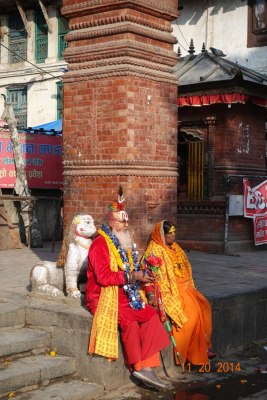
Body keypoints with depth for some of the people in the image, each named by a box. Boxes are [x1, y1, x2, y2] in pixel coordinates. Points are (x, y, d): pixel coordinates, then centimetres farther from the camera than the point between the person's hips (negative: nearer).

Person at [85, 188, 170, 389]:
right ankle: (139, 366, -16)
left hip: (124, 294, 8)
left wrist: (142, 277, 4)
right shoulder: (100, 244, -11)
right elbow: (104, 277, -21)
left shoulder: (124, 244, 17)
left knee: (151, 315, -16)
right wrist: (133, 277, -20)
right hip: (104, 296, -7)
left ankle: (146, 366, -21)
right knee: (130, 319, -30)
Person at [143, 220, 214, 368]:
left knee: (204, 306, -9)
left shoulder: (174, 248, 16)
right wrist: (151, 295, -29)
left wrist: (190, 288, 12)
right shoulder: (154, 251, -9)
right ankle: (191, 354, -12)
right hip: (168, 290, -8)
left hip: (183, 287, 8)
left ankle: (203, 347, -3)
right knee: (191, 311, -23)